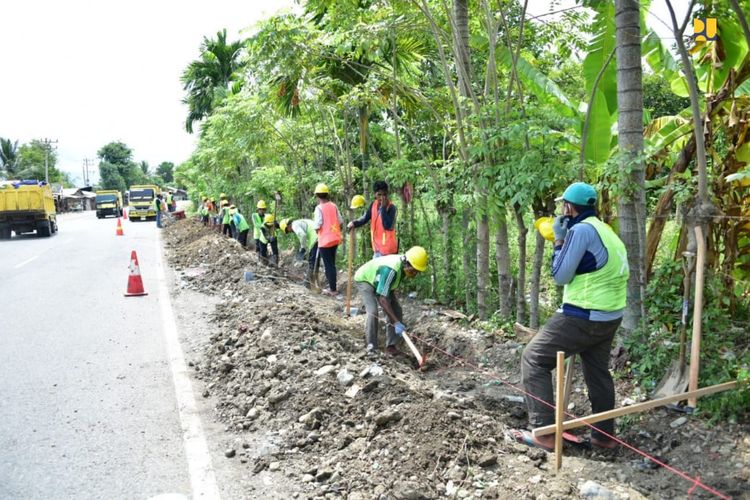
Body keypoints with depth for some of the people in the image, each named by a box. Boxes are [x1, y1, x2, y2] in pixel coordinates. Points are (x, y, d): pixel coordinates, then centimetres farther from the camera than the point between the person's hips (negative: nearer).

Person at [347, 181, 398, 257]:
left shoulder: (391, 207, -16)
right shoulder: (373, 205, 4)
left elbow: (387, 226, -27)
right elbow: (365, 218, 5)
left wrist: (383, 207, -27)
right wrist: (354, 223, -14)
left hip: (388, 247, -7)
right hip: (377, 246, 7)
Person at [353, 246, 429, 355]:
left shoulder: (403, 265, -17)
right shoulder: (391, 270, -41)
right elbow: (382, 299, -42)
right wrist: (396, 323, -42)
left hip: (378, 282, 8)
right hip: (364, 280, -8)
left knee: (396, 311, -5)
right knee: (373, 312, -26)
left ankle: (391, 346, 2)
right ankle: (371, 347, -11)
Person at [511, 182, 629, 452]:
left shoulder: (581, 229, -15)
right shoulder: (605, 230, 13)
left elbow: (560, 275, -13)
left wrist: (559, 240, -2)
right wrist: (566, 239, 15)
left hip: (582, 317, -9)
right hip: (610, 317, 9)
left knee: (533, 359, -1)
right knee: (598, 372, 20)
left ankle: (545, 433, -2)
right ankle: (604, 435, 29)